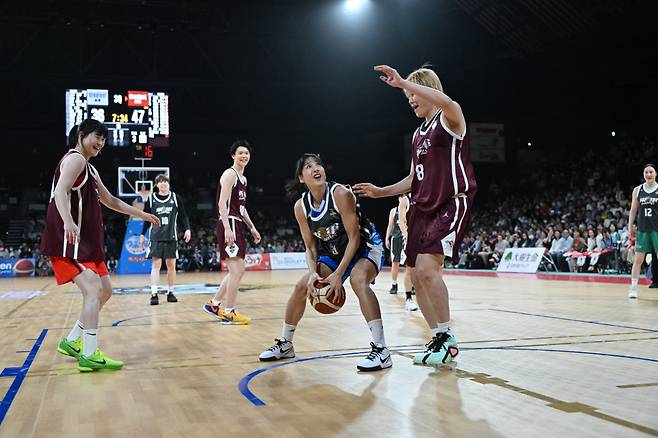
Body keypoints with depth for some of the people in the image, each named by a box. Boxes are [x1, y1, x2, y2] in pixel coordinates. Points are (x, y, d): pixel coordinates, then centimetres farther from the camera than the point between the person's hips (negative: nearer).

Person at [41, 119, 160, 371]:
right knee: (93, 289, -18)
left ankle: (72, 342, 22)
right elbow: (60, 192, -25)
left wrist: (142, 214, 34)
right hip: (69, 240, -10)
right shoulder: (75, 159, -8)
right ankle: (90, 355, -17)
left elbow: (111, 201, 33)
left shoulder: (90, 169, 23)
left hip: (87, 242, 10)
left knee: (105, 291, 13)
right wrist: (68, 222, -42)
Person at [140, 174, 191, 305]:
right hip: (156, 236, -1)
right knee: (156, 264, -8)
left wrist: (187, 229, -7)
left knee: (171, 265, 5)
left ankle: (170, 292, 16)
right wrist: (142, 234, 11)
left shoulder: (175, 197, 5)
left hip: (171, 236, 1)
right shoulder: (151, 199, 4)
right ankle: (154, 294, -10)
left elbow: (183, 216, 6)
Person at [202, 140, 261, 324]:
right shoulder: (230, 174, -9)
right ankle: (229, 313, -2)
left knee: (238, 271, 14)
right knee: (236, 271, -9)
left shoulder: (243, 179, 20)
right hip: (229, 225, -10)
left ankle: (214, 304, 23)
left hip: (237, 226, 10)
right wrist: (227, 229, -27)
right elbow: (222, 203, -18)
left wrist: (252, 228, 22)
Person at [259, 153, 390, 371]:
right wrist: (313, 273, -22)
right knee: (302, 286, 1)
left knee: (357, 278, -35)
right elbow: (310, 246, -3)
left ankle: (381, 350, -33)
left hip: (366, 247, -6)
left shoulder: (340, 194, -27)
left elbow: (354, 238, -25)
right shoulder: (301, 206, -10)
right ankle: (285, 345, 22)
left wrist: (338, 275, -29)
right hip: (334, 253, 7)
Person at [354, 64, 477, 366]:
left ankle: (446, 336, -7)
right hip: (422, 208, 9)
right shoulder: (418, 134, 21)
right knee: (417, 276, 4)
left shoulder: (449, 119, -4)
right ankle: (439, 340, 16)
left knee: (427, 267, -22)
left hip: (451, 204, -9)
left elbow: (446, 102, -31)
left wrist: (402, 83, -30)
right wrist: (380, 192, 16)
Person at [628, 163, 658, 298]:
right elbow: (633, 210, 11)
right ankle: (633, 288, 6)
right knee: (638, 259, 1)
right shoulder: (637, 190, 6)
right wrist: (630, 228, 4)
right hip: (642, 229, 2)